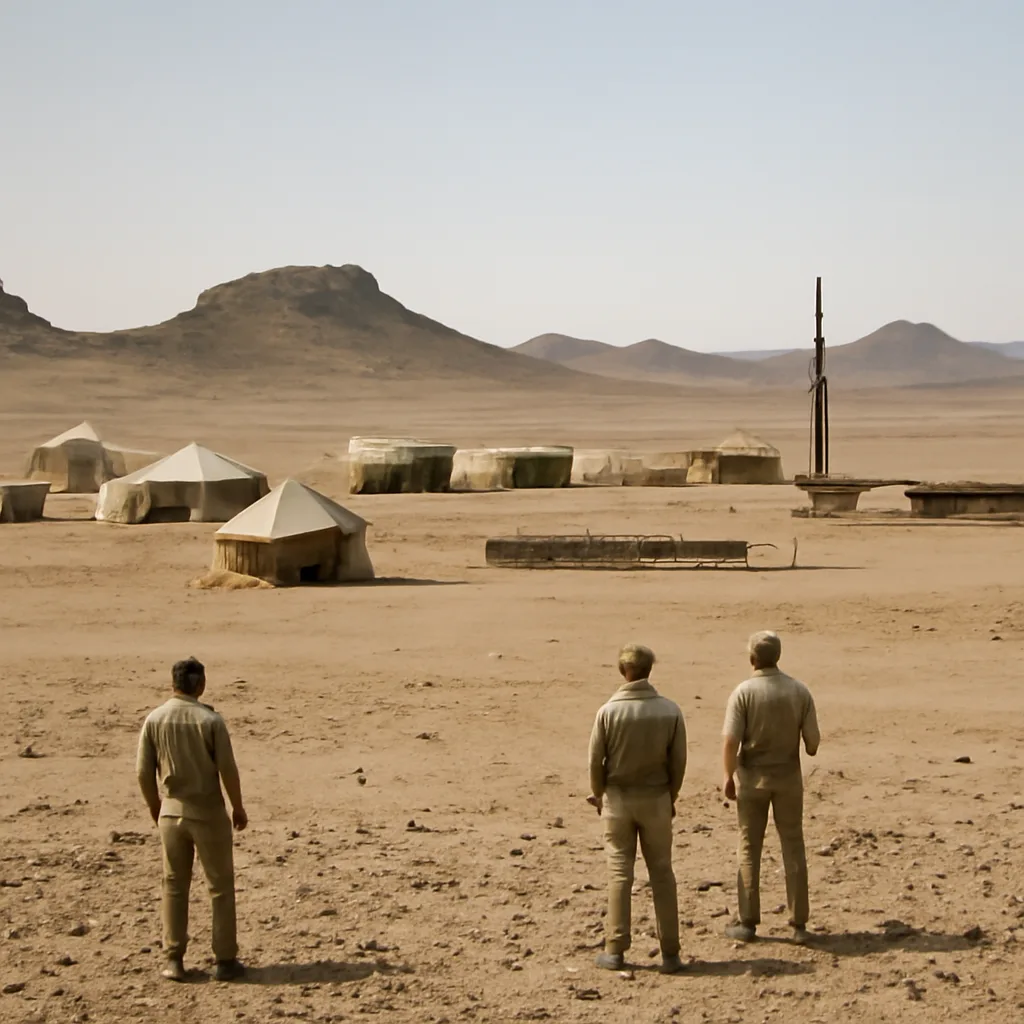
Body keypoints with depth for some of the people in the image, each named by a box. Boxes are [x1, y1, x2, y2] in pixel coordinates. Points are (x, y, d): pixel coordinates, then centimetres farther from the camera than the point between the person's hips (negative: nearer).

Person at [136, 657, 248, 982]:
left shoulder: (155, 720, -4)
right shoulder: (210, 720, -12)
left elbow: (143, 772, -1)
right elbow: (227, 769, -11)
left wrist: (154, 806, 15)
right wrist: (238, 807, 4)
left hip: (171, 812, 3)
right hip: (208, 812, -3)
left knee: (174, 887, 13)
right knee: (220, 886, 8)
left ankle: (174, 960, 14)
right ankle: (225, 960, 11)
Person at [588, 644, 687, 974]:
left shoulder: (609, 712, -12)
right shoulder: (670, 711, -9)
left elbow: (595, 760, -6)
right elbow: (678, 761, -3)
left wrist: (598, 795, 12)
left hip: (618, 799, -1)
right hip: (656, 799, 1)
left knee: (619, 873, 7)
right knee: (662, 874, 8)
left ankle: (615, 951, 8)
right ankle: (670, 953, 9)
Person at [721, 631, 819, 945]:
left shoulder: (743, 692, -14)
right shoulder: (799, 691, -5)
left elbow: (730, 741, -17)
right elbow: (813, 742, -3)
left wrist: (728, 776, -3)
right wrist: (809, 750, 20)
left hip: (752, 777, -2)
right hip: (788, 777, 2)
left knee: (750, 849, 9)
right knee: (793, 848, 9)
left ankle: (748, 922, 11)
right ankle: (799, 923, 9)